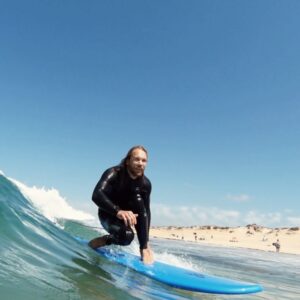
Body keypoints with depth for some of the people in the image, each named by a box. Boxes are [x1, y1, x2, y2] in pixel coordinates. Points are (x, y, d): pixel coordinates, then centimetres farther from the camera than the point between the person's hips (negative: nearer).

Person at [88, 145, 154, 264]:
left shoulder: (145, 183, -13)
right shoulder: (113, 173, -26)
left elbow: (146, 211, -7)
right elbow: (97, 196, -41)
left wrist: (146, 241, -13)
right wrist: (118, 211, -58)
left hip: (127, 212, 5)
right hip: (108, 214, -5)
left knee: (138, 200, -29)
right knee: (127, 236, -34)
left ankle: (144, 248, -22)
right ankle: (104, 240, -1)